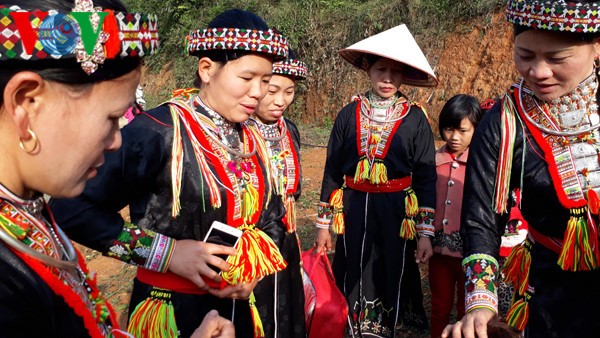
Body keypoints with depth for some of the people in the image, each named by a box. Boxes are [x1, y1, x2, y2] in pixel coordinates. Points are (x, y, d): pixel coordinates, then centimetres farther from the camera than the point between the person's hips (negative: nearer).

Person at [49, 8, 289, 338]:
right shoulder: (156, 131, -20)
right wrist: (168, 252, -22)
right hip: (171, 312, -6)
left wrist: (254, 267, -7)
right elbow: (72, 207, -21)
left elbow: (272, 218, 11)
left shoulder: (253, 140, 1)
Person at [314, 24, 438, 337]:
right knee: (354, 282, 9)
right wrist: (324, 223, 5)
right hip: (354, 209, 1)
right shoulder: (349, 114, 1)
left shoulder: (415, 118, -2)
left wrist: (426, 231, -4)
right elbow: (332, 171, 4)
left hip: (396, 212, -1)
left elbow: (426, 178, -1)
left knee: (392, 279, 9)